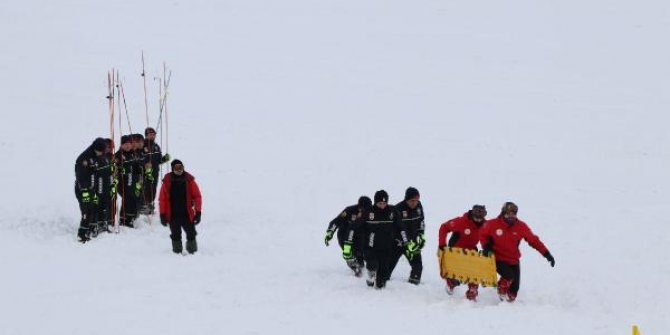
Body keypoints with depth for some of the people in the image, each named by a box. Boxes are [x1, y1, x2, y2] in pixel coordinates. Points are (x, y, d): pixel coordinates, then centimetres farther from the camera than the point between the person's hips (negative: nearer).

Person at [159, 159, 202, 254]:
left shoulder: (189, 180, -1)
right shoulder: (167, 181, -3)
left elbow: (197, 196, 2)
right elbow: (162, 199, 1)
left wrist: (198, 212, -3)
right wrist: (162, 214, -1)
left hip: (187, 214, 0)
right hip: (173, 215, 0)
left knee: (191, 234, 4)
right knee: (176, 236, 8)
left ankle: (192, 251, 18)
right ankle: (177, 251, 19)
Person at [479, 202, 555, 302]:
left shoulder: (521, 227, -5)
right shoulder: (493, 225, -9)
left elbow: (534, 240, 0)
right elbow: (482, 234, 9)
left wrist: (546, 254, -4)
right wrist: (486, 246, -8)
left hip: (514, 261, 3)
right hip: (498, 259, -3)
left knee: (514, 289, 1)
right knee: (508, 276, -28)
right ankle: (501, 292, 2)